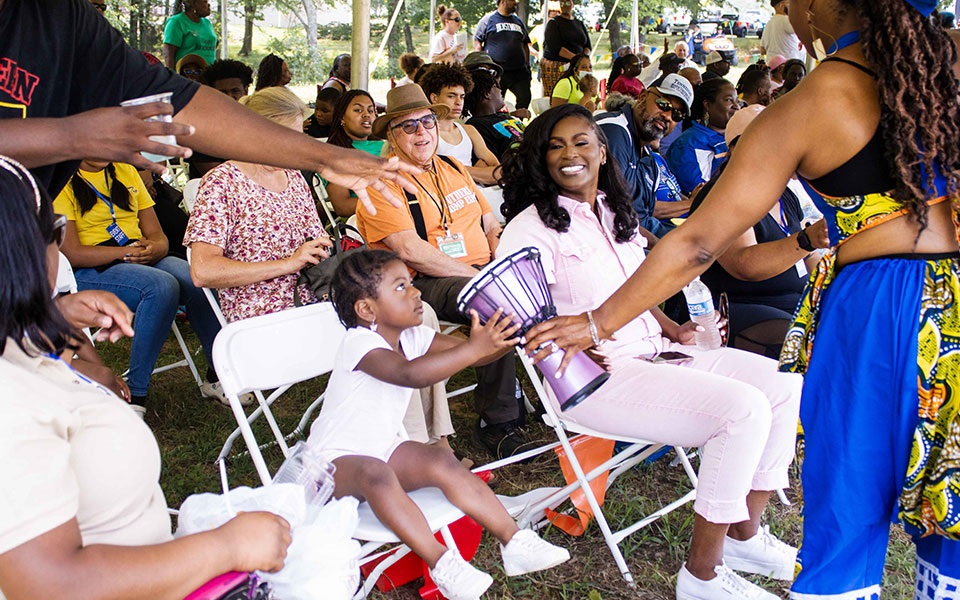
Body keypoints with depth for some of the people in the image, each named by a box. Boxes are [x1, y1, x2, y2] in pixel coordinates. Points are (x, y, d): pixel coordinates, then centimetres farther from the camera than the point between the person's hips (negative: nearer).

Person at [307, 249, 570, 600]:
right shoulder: (360, 343, -24)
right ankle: (441, 564, -37)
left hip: (385, 445, 7)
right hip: (337, 459, -7)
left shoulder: (411, 336, 1)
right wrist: (473, 348, -47)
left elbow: (471, 355, -5)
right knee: (375, 474, -38)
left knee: (443, 463, -17)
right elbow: (411, 374, -44)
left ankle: (514, 544, -15)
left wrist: (509, 335, -24)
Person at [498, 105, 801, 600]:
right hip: (595, 375, -8)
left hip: (654, 350, 9)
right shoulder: (531, 226, -9)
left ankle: (743, 533, 13)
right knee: (743, 409, -23)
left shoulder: (616, 212, 16)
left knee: (785, 386, -1)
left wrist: (672, 328, 8)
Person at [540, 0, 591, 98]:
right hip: (555, 65, -4)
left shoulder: (580, 24, 18)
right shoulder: (553, 23, 1)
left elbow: (588, 45, 16)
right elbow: (554, 47, -12)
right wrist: (575, 57, -19)